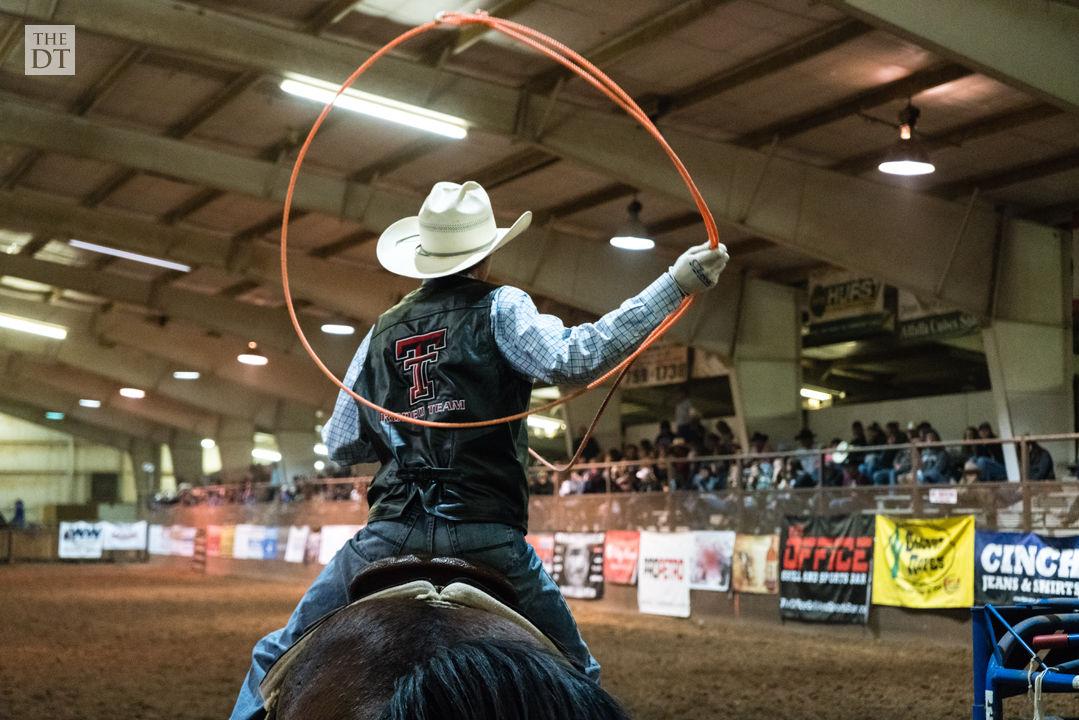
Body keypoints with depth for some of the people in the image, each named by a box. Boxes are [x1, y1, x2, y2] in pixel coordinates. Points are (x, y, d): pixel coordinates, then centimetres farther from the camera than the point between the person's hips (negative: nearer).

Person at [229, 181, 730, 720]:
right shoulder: (499, 310, 1)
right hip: (486, 530, -3)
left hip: (393, 529, 3)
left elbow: (341, 445, 16)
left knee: (280, 656, 18)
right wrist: (677, 282, -19)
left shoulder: (382, 332, 14)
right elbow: (573, 359, -18)